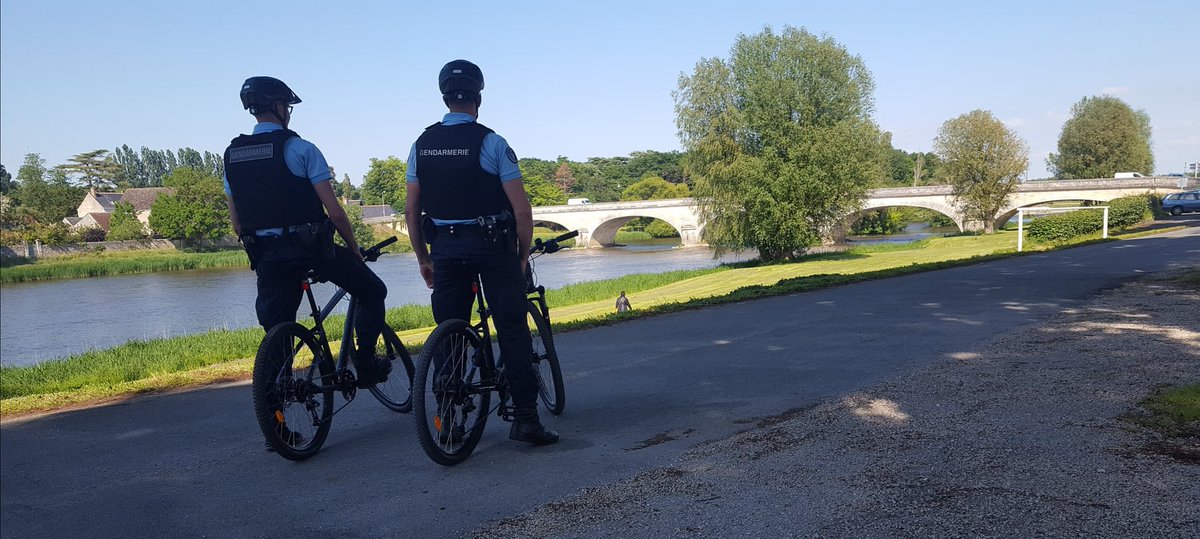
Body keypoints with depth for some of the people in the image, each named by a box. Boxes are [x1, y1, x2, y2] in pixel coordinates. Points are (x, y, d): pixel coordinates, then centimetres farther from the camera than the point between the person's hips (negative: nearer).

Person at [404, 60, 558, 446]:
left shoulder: (421, 145, 5)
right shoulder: (492, 143, -7)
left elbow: (411, 211, 7)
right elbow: (522, 211, -11)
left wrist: (423, 258, 15)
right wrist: (523, 254, 2)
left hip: (445, 249, 4)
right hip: (492, 245, -4)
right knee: (512, 330, 2)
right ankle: (525, 417, 1)